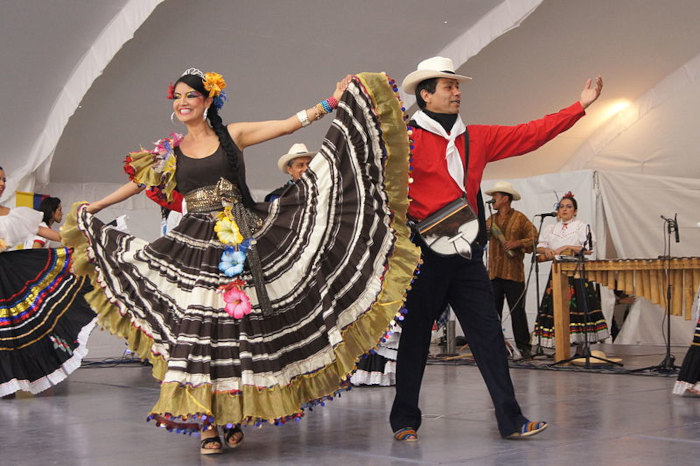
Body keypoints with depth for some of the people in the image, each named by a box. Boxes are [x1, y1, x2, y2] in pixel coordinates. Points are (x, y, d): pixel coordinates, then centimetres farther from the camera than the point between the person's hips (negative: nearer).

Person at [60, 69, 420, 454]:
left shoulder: (233, 135, 5)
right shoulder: (170, 151, 12)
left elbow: (290, 124, 1)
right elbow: (138, 182, 22)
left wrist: (333, 102, -6)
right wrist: (93, 208, 27)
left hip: (243, 241, -1)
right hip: (195, 248, 1)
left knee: (242, 325, -1)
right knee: (198, 328, -6)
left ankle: (235, 414, 13)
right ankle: (207, 422, 0)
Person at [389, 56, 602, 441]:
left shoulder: (476, 138, 13)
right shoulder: (407, 138, -5)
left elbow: (529, 135, 14)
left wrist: (579, 106, 13)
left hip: (466, 252, 5)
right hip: (425, 251, -5)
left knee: (488, 333, 3)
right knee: (415, 335, 4)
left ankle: (510, 419, 7)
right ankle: (404, 420, 17)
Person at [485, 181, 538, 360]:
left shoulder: (519, 218, 2)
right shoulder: (490, 220, 18)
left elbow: (534, 237, -3)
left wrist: (517, 243, -15)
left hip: (514, 273, -5)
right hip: (494, 272, 5)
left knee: (517, 311, -3)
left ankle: (523, 347, 3)